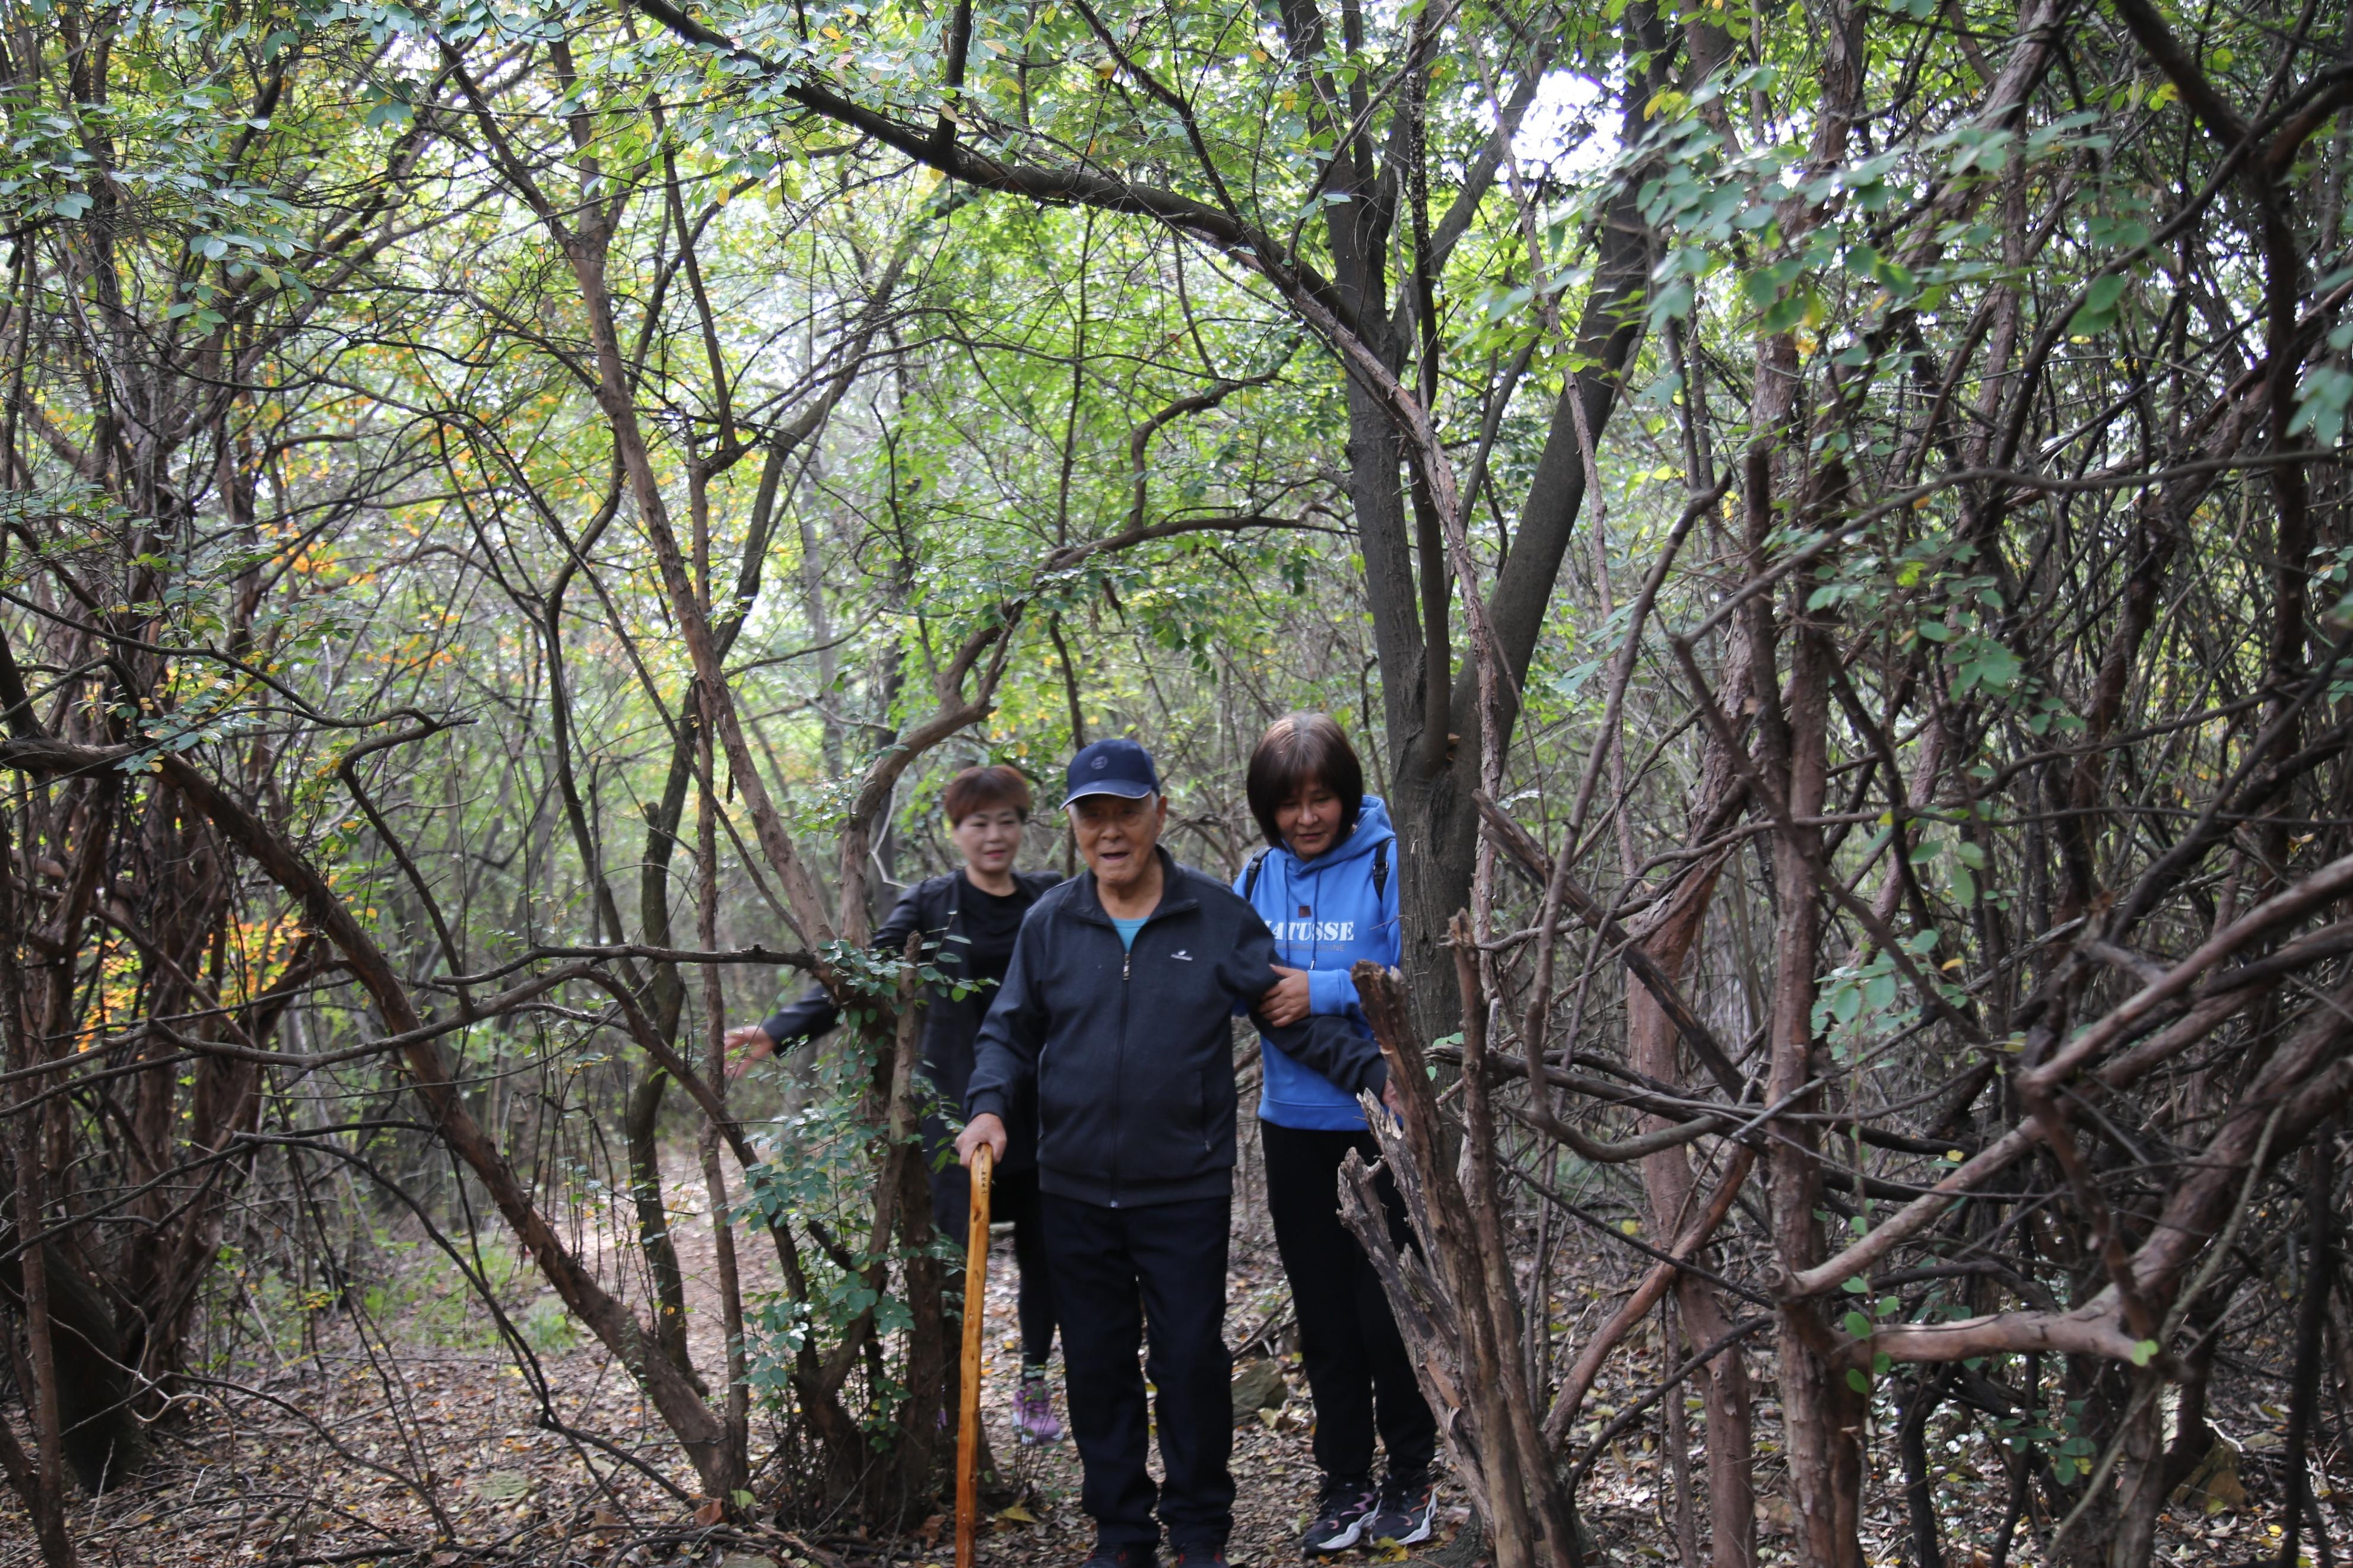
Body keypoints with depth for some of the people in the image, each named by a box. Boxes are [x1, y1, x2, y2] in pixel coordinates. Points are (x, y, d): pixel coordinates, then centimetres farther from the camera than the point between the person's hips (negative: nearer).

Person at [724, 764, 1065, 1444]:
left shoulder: (1052, 900, 8)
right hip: (958, 1107, -2)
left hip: (1039, 1109, 2)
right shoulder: (930, 904, 2)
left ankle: (1034, 1386, 24)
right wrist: (778, 1031, -16)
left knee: (1042, 1251, 7)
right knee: (956, 1253, -6)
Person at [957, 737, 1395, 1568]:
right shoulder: (1049, 923, 4)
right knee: (1097, 1367, 10)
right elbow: (1011, 1032, 12)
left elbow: (1295, 1017, 2)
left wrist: (1377, 1073, -8)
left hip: (1186, 1192, -2)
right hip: (1075, 1194, 2)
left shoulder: (1218, 915, -2)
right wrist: (990, 1105, -6)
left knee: (1192, 1363, 3)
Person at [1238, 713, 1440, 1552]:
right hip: (1294, 1122, 5)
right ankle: (1345, 1481, 24)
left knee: (1387, 1310, 4)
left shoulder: (1389, 863, -12)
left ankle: (1411, 1474, 24)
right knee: (1322, 1314, 12)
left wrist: (1322, 992, -24)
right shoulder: (1258, 875, 5)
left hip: (1381, 1119, -5)